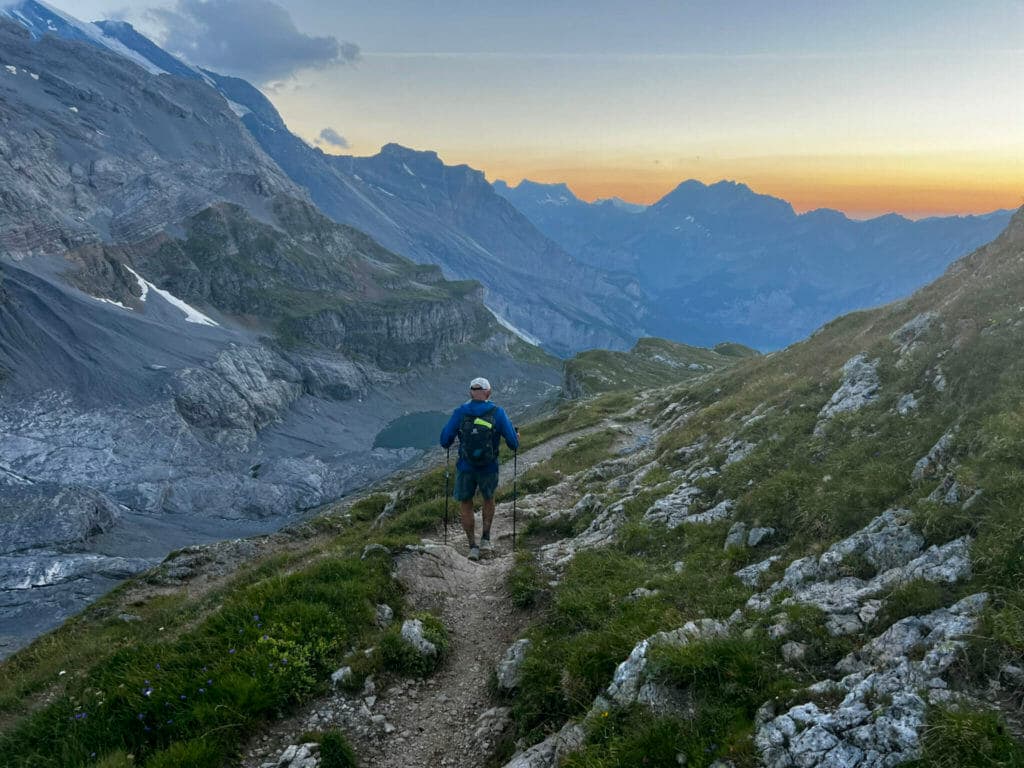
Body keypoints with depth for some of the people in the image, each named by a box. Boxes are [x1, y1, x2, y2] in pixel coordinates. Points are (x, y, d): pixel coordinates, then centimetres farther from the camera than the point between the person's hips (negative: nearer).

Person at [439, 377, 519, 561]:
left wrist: (447, 442, 19)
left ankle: (473, 546, 15)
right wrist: (516, 441, 15)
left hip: (465, 468, 0)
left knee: (465, 505, 19)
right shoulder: (498, 412, -8)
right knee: (489, 499, 28)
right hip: (489, 469, 0)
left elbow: (445, 442, -4)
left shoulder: (459, 412, -6)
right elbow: (512, 442, -8)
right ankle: (486, 538, 26)